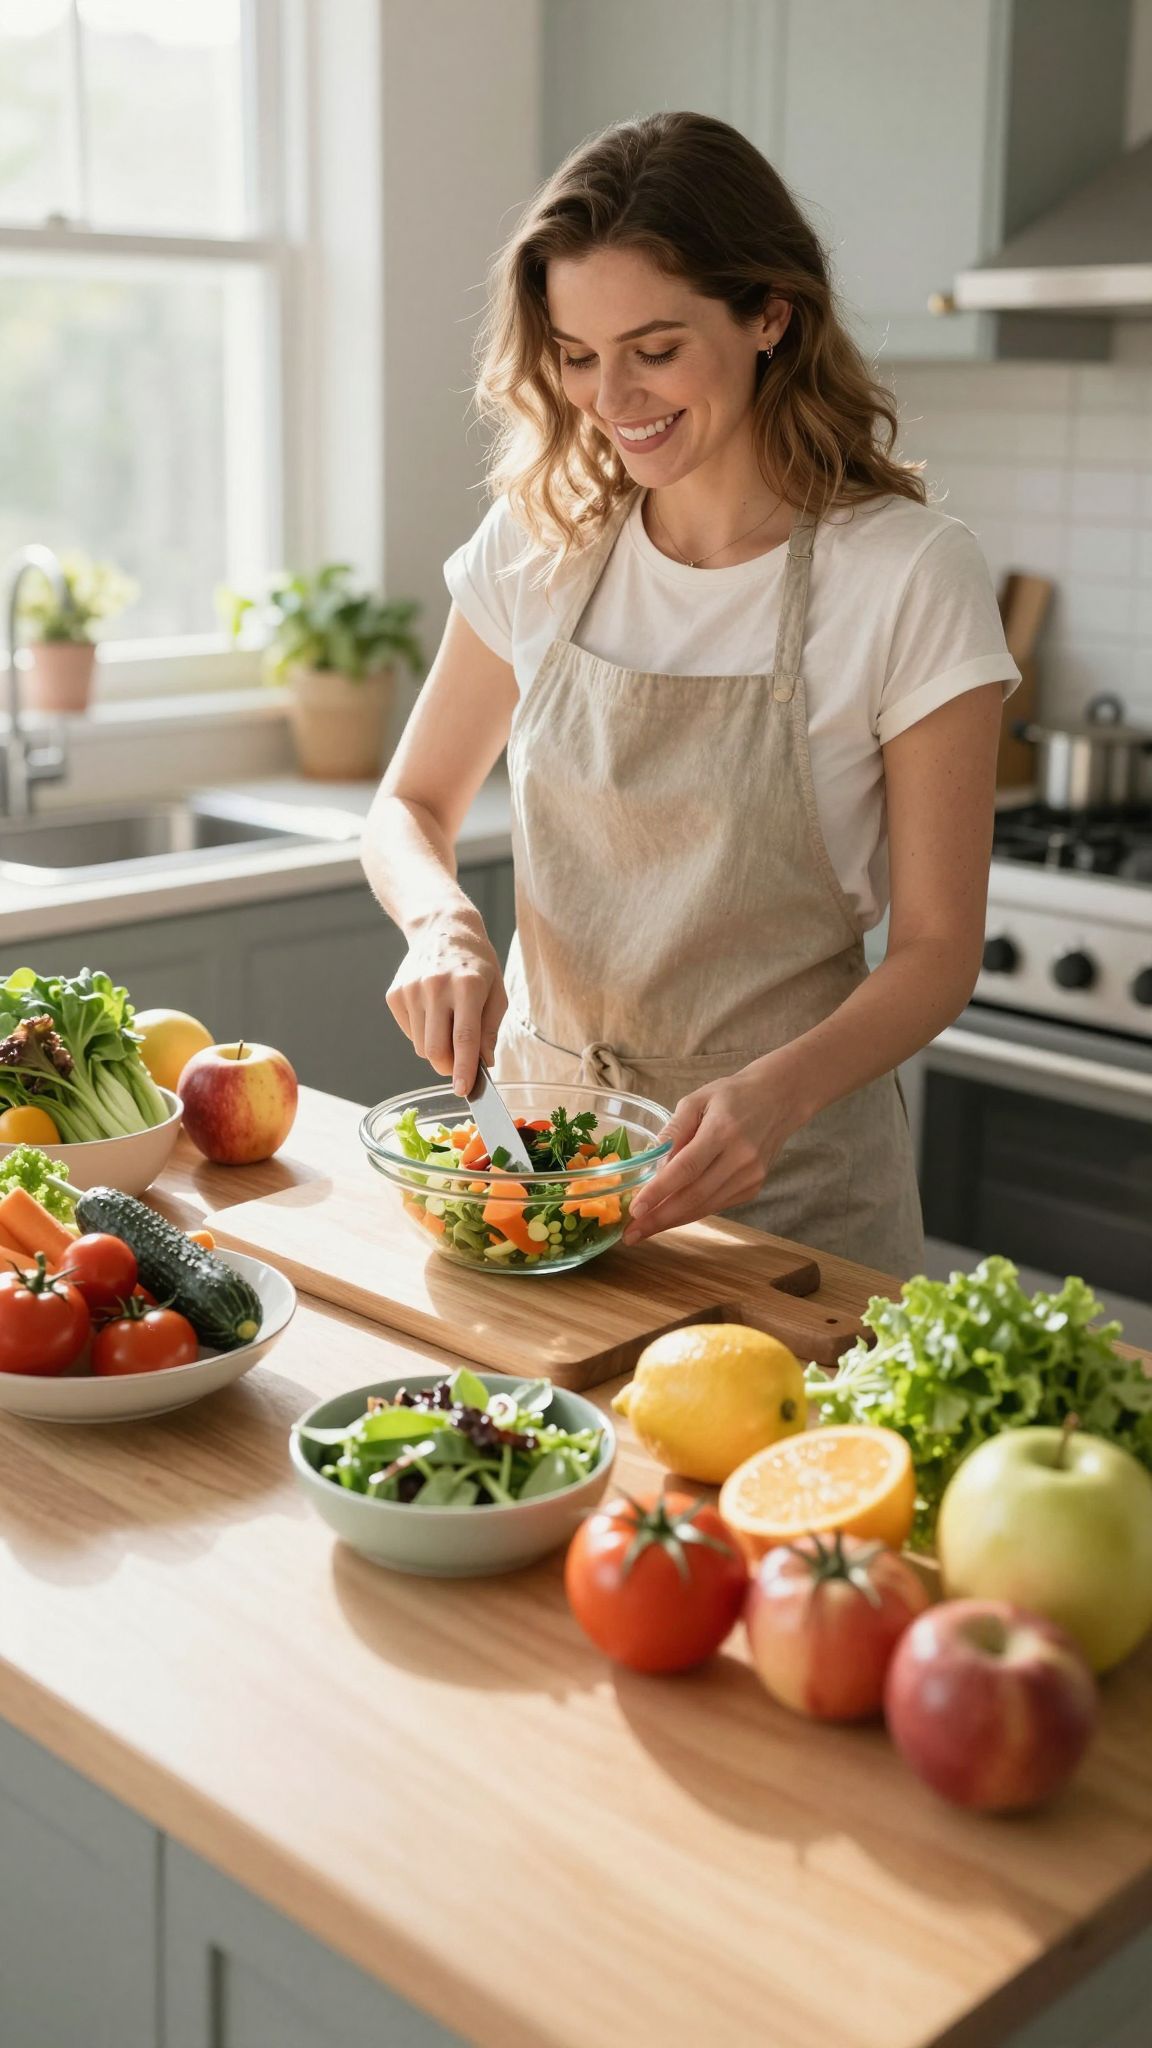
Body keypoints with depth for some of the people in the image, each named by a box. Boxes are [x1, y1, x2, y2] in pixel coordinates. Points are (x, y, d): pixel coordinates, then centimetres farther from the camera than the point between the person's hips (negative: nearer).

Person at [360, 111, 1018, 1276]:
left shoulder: (909, 576, -15)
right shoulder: (537, 545, -3)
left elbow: (937, 950, -12)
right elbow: (410, 807, 7)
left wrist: (779, 1091, -29)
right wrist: (445, 924, -15)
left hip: (788, 1181, -3)